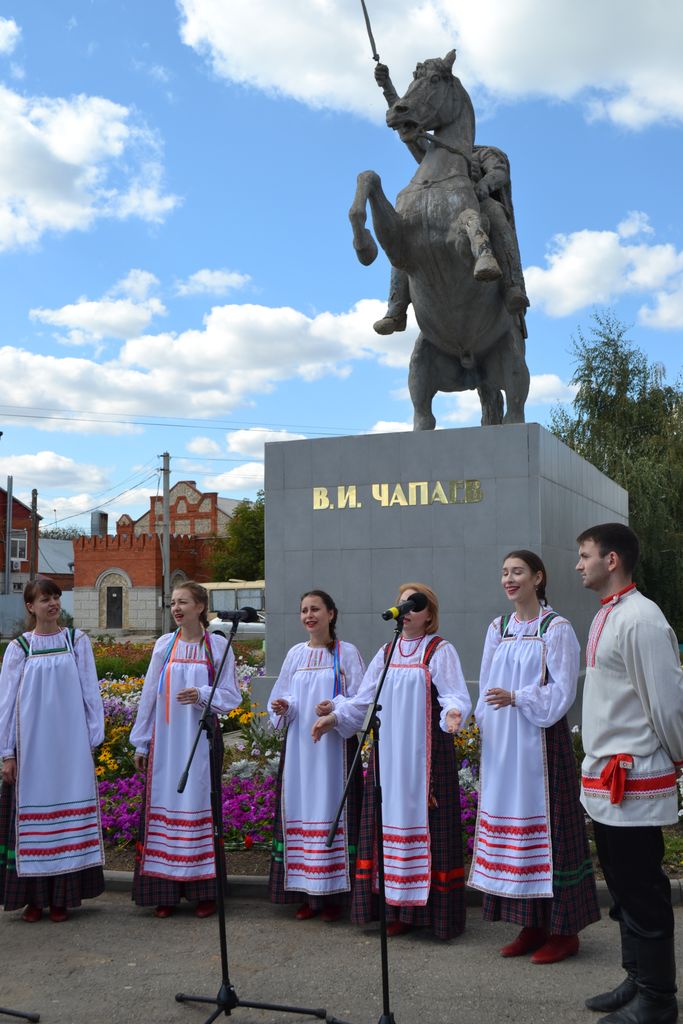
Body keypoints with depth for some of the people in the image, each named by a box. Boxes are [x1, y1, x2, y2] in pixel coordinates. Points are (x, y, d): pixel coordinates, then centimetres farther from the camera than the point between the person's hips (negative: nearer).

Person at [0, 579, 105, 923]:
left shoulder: (77, 641, 3)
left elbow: (90, 691, 5)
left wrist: (93, 738, 1)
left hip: (70, 743, 0)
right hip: (31, 745, 0)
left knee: (67, 813, 4)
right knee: (32, 813, 3)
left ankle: (63, 896, 14)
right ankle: (34, 897, 13)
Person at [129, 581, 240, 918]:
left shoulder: (218, 646, 0)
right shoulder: (164, 645, 6)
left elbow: (231, 696, 0)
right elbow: (149, 696, 9)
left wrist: (202, 695, -19)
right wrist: (140, 743, 10)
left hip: (202, 739, -2)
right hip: (165, 740, 2)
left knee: (201, 808, 1)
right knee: (164, 808, 2)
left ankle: (204, 892, 11)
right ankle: (166, 891, 12)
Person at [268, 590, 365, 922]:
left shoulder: (347, 653, 0)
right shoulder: (295, 654, 12)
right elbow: (281, 698, 15)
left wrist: (335, 708, -22)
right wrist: (281, 708, -7)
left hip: (333, 747, -4)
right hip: (299, 747, 4)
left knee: (332, 810, -4)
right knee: (301, 811, 4)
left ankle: (333, 894, 5)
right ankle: (307, 894, 13)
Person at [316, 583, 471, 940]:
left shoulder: (440, 651, -3)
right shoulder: (386, 654, 15)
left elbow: (455, 696, -13)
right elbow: (363, 700, 18)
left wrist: (454, 713, -34)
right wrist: (333, 717, 6)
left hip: (426, 755, -5)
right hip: (389, 754, 6)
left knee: (426, 825, -5)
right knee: (392, 823, 5)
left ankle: (433, 910, 2)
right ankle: (399, 910, 13)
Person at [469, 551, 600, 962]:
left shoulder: (556, 628, -6)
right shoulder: (498, 629, 12)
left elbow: (561, 691, -11)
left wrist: (516, 698, -20)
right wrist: (490, 733, 10)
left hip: (540, 743, -6)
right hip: (502, 746, 6)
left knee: (546, 823, -3)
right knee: (510, 826, 7)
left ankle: (564, 929, 9)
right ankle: (532, 925, 19)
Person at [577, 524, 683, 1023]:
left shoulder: (640, 618, -19)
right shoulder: (607, 616, 12)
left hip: (633, 784, -10)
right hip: (607, 782, 10)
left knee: (643, 895, 2)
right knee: (624, 890, 19)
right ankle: (637, 982, 33)